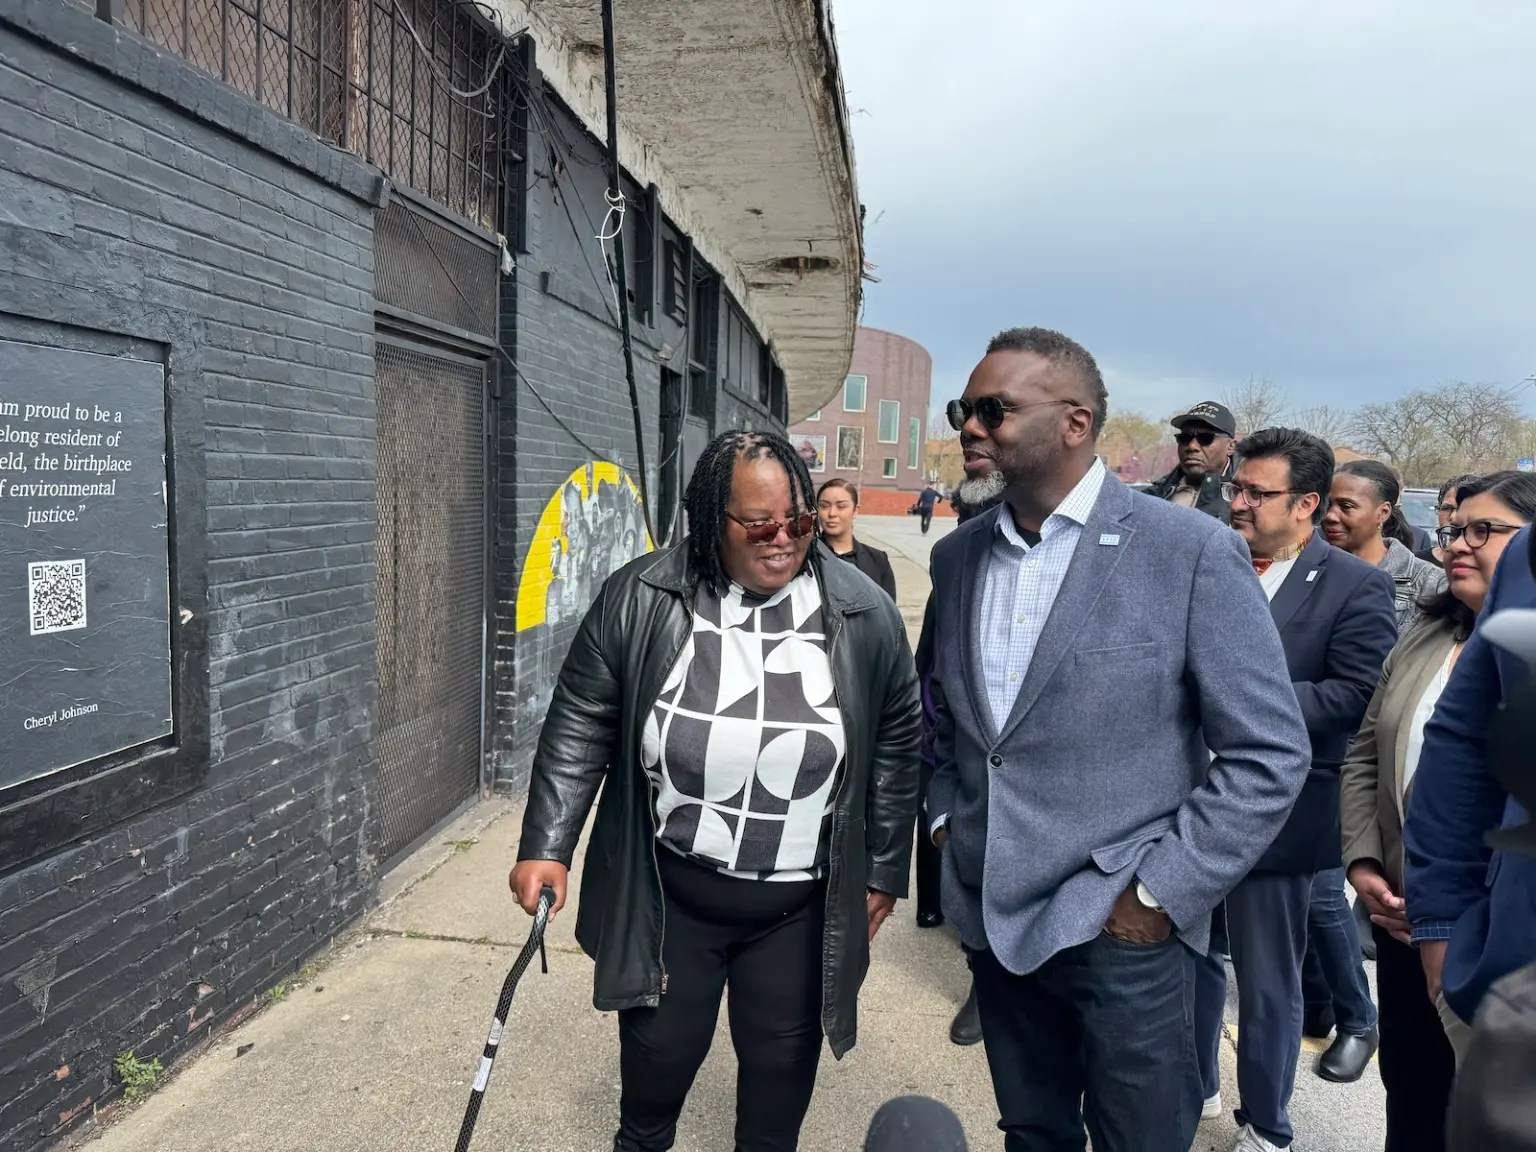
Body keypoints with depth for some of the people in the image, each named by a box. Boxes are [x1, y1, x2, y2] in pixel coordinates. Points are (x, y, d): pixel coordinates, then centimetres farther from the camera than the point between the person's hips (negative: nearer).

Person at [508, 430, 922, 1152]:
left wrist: (883, 871, 4)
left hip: (799, 906, 0)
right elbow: (580, 725, -5)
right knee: (658, 1048, 18)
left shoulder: (862, 613, -9)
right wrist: (547, 845, -9)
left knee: (783, 1061, 16)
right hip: (667, 893, 0)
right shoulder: (639, 600, -12)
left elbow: (895, 748, 0)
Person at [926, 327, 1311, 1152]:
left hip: (1120, 930, -4)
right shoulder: (956, 555, 3)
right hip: (991, 919, 5)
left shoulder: (1192, 550, -13)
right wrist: (945, 815, 7)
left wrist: (1160, 893, -12)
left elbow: (1270, 753, -11)